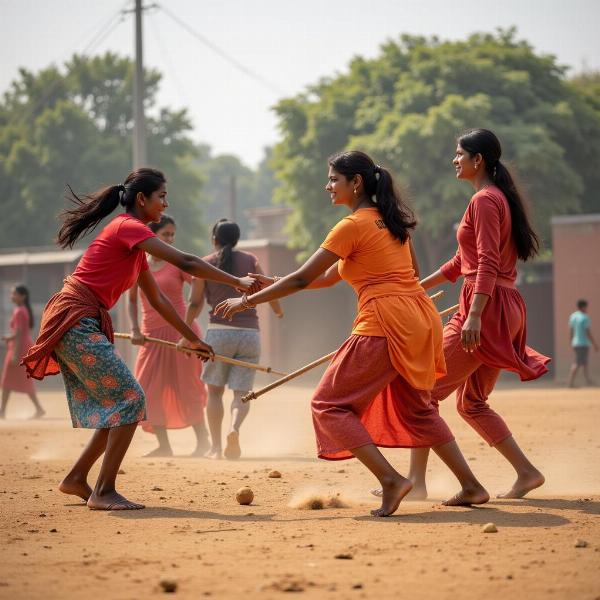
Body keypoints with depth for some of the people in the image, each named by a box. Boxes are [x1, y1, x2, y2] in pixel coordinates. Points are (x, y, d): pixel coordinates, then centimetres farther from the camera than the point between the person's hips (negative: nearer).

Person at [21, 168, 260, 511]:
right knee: (130, 399, -10)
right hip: (75, 323, -10)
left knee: (118, 405, 12)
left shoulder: (135, 242, 20)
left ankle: (77, 479, 19)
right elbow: (185, 263, -18)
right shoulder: (128, 228, -10)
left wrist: (192, 338, 27)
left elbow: (157, 298, 26)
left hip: (82, 327, 10)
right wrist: (237, 282, -15)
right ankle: (104, 492, -9)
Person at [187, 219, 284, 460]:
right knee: (241, 393, 5)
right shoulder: (250, 260, 8)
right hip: (250, 333, 1)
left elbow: (195, 304, 4)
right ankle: (234, 428, -25)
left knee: (215, 390, 13)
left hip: (219, 332, -1)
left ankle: (216, 446, 3)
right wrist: (279, 312, 24)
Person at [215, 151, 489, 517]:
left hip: (385, 323, -9)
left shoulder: (353, 226, -7)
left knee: (329, 404, 0)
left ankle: (391, 480, -13)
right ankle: (471, 485, 19)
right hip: (421, 318, 9)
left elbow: (303, 279, -7)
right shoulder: (391, 219, 18)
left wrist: (248, 301, 1)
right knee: (417, 408, 25)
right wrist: (275, 284, 24)